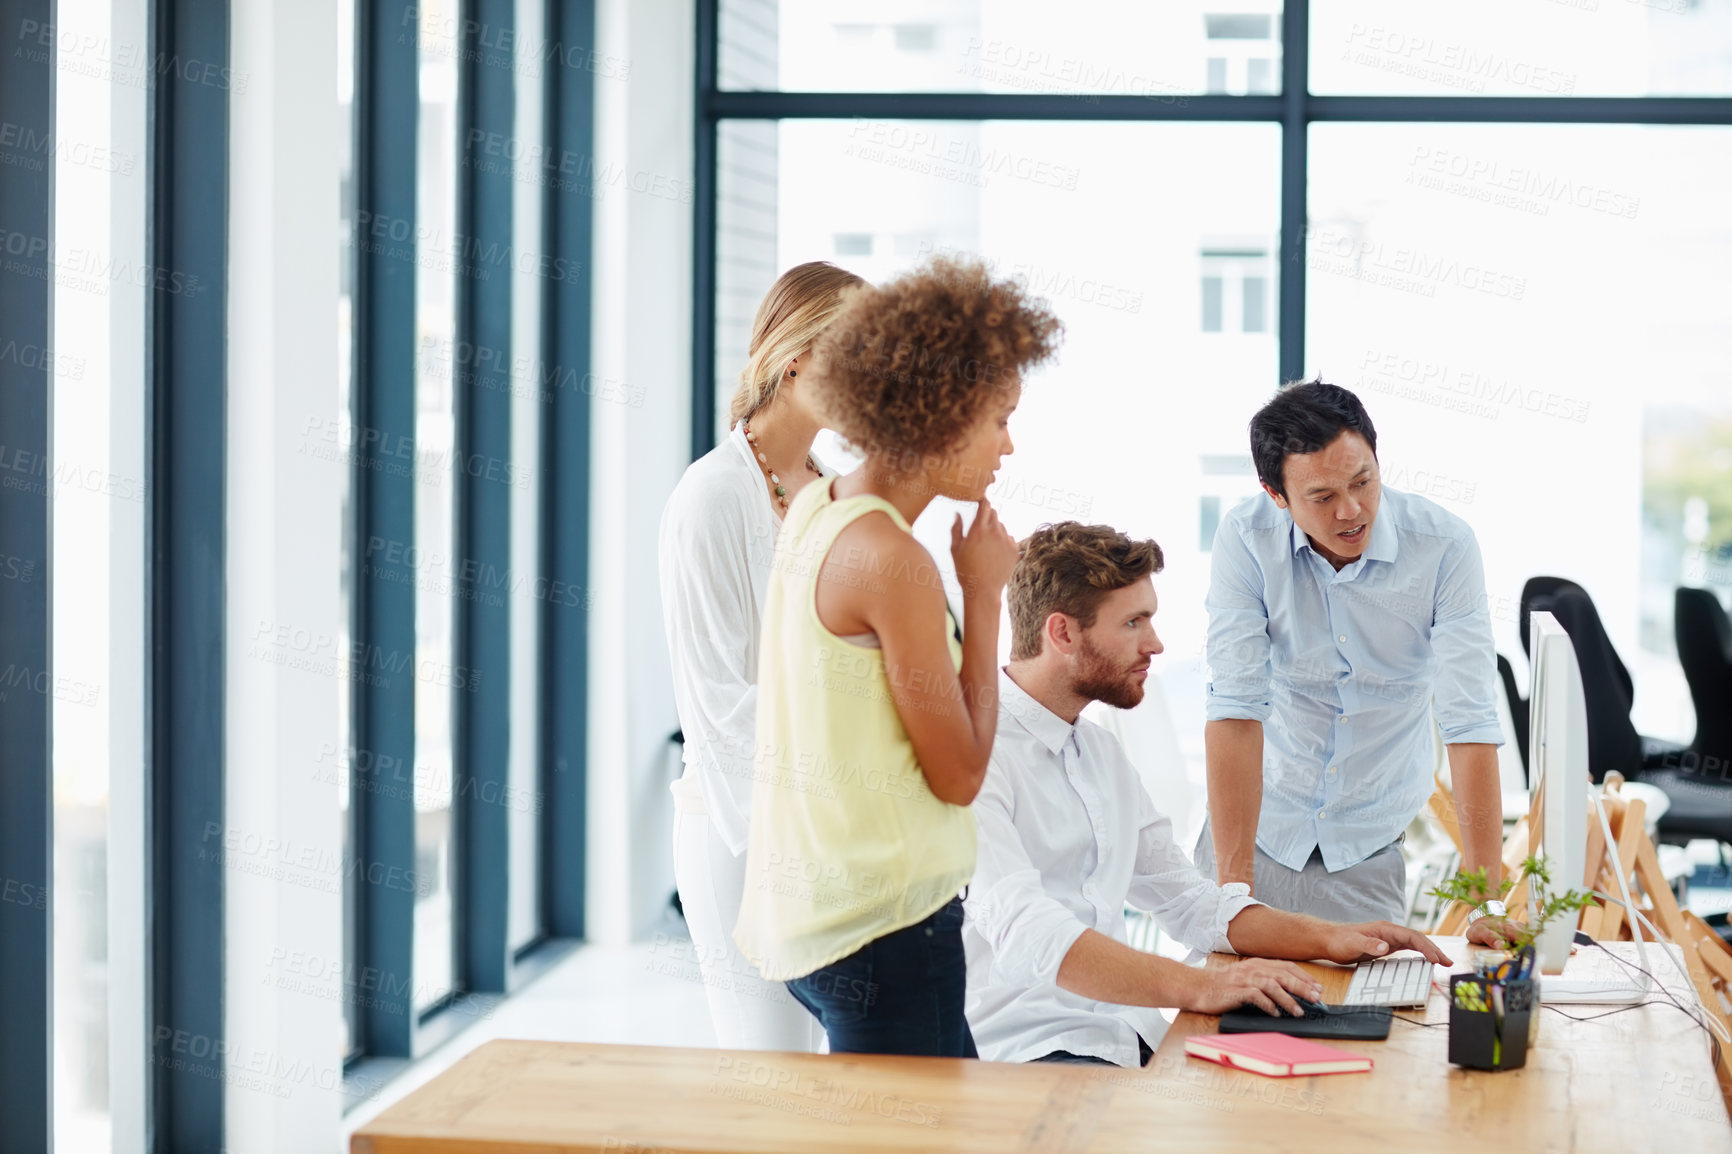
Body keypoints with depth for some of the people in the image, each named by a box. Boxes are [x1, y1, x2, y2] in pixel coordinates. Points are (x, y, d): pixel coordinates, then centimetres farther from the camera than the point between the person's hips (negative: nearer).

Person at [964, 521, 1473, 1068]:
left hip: (1130, 1038, 9)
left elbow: (1190, 901, 25)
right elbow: (1025, 933, -26)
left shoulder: (1100, 751, 20)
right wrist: (1198, 986, -35)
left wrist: (1333, 939, 10)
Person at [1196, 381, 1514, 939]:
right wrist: (1233, 887, -27)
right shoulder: (1246, 538, -16)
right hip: (1257, 830, 0)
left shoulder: (1444, 546, -17)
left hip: (1369, 849, 0)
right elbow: (1236, 707, -21)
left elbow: (1469, 724, -20)